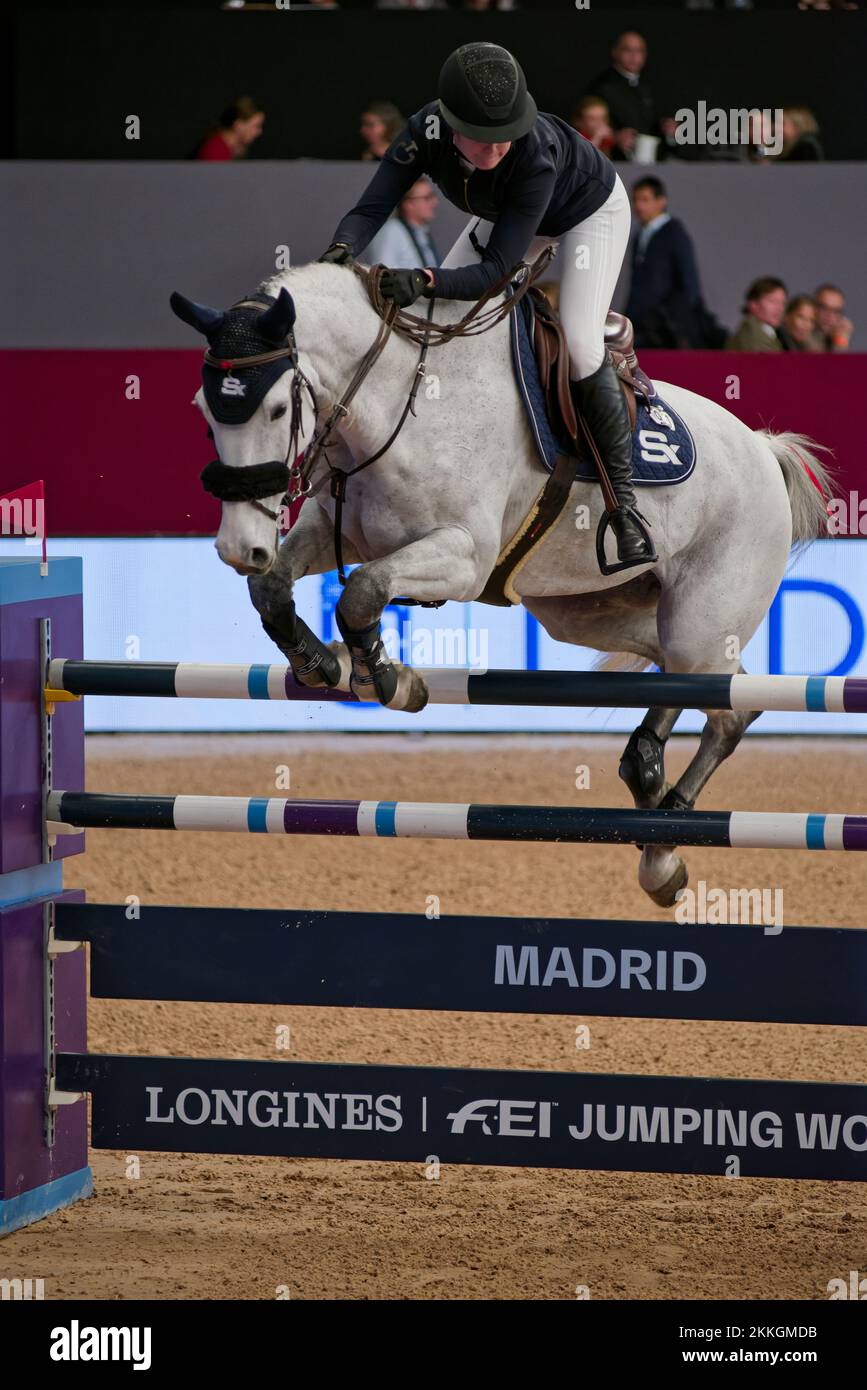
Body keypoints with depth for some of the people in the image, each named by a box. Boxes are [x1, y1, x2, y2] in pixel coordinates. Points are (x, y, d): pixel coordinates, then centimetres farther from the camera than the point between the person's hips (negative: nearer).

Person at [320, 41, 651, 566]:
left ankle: (624, 499, -11)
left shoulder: (535, 156, -45)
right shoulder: (426, 132, -33)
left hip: (592, 209, -6)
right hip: (504, 214, 6)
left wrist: (425, 280, -60)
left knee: (581, 341, -22)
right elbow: (372, 207, -33)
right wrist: (343, 249, -56)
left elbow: (496, 268, -44)